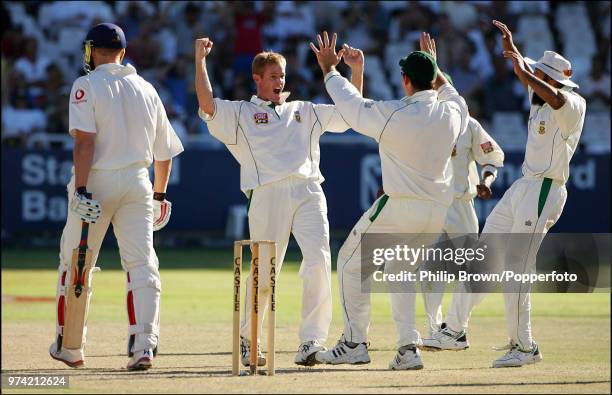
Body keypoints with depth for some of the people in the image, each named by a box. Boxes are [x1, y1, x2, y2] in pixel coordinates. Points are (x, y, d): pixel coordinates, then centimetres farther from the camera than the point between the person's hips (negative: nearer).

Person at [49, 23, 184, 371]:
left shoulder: (87, 85, -4)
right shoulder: (147, 89, 12)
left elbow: (85, 140, -16)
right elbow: (165, 150, 16)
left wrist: (81, 191, -20)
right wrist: (159, 194, 26)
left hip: (97, 180, -3)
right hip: (137, 183, 3)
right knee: (142, 263, -2)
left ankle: (69, 345, 17)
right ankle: (144, 344, -16)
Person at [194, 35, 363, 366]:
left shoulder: (304, 111, 28)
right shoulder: (238, 113, 18)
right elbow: (206, 104, 0)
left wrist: (357, 69, 15)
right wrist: (199, 60, -5)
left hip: (308, 193, 2)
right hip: (267, 196, -2)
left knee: (318, 262, -17)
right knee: (264, 273, -3)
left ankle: (311, 342, -14)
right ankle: (246, 339, 18)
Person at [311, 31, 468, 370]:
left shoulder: (394, 114, -15)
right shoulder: (452, 113, 0)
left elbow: (351, 105, 0)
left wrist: (329, 69, 15)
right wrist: (435, 68, 37)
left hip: (400, 206, -6)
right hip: (439, 211, 6)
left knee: (353, 262, 12)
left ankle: (354, 342, 9)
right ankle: (408, 348, 11)